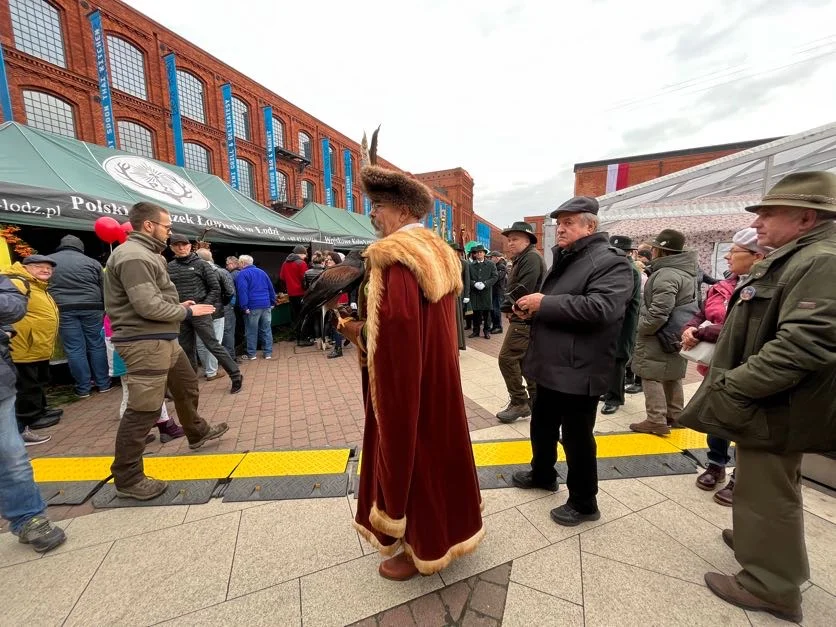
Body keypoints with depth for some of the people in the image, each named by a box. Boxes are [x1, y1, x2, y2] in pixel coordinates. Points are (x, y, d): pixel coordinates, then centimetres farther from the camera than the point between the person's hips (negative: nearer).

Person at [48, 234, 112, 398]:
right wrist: (104, 310, 13)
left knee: (74, 349, 3)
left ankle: (83, 388, 9)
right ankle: (103, 384, 13)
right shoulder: (91, 262, 6)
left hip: (64, 310, 0)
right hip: (91, 308, 0)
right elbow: (103, 289, 6)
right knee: (96, 346, 7)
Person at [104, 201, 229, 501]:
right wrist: (187, 311, -11)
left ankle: (197, 432, 46)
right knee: (143, 410, -2)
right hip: (145, 343, -11)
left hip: (163, 339, 11)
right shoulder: (133, 256, -17)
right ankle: (127, 479, 13)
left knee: (187, 385, 24)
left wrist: (178, 306, 3)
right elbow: (148, 306, -24)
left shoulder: (145, 254, 16)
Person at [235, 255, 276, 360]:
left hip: (252, 306, -5)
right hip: (266, 305, 5)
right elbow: (271, 288, 15)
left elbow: (242, 291, -16)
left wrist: (244, 307, -17)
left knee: (251, 331, 5)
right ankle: (268, 353, 11)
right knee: (266, 329, 8)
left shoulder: (242, 274, -4)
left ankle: (251, 354, 13)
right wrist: (273, 302, 16)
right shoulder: (262, 272, 16)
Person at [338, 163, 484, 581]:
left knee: (407, 453, 10)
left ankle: (420, 549, 33)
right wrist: (367, 323, 11)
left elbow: (393, 326, -29)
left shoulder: (393, 254, -20)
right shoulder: (441, 253, 8)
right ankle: (448, 527, 45)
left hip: (405, 376, -9)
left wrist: (355, 330, -11)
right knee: (436, 446, 22)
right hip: (438, 370, 9)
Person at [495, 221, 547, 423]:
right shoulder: (522, 259, 19)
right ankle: (534, 401, 23)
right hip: (525, 317, 11)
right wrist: (509, 308, 5)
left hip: (524, 317, -11)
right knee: (527, 359, 14)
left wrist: (510, 308, -9)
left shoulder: (531, 257, -12)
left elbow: (524, 289, -22)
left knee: (507, 358, -10)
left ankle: (519, 403, -1)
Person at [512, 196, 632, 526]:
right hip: (551, 364, 9)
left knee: (576, 438, 6)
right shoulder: (563, 260, 16)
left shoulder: (610, 261, -13)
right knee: (542, 426, 23)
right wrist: (531, 310, 1)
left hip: (579, 371, -9)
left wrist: (544, 303, -23)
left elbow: (600, 308, -29)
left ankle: (583, 503, 28)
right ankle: (542, 474, 46)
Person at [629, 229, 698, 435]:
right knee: (673, 377, 18)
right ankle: (675, 416, 30)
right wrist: (684, 328, 21)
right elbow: (690, 305, 20)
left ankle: (656, 420, 4)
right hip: (677, 336, 10)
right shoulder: (687, 273, 12)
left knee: (652, 377, -1)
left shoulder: (666, 274, -22)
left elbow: (659, 312, -27)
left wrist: (642, 328, -13)